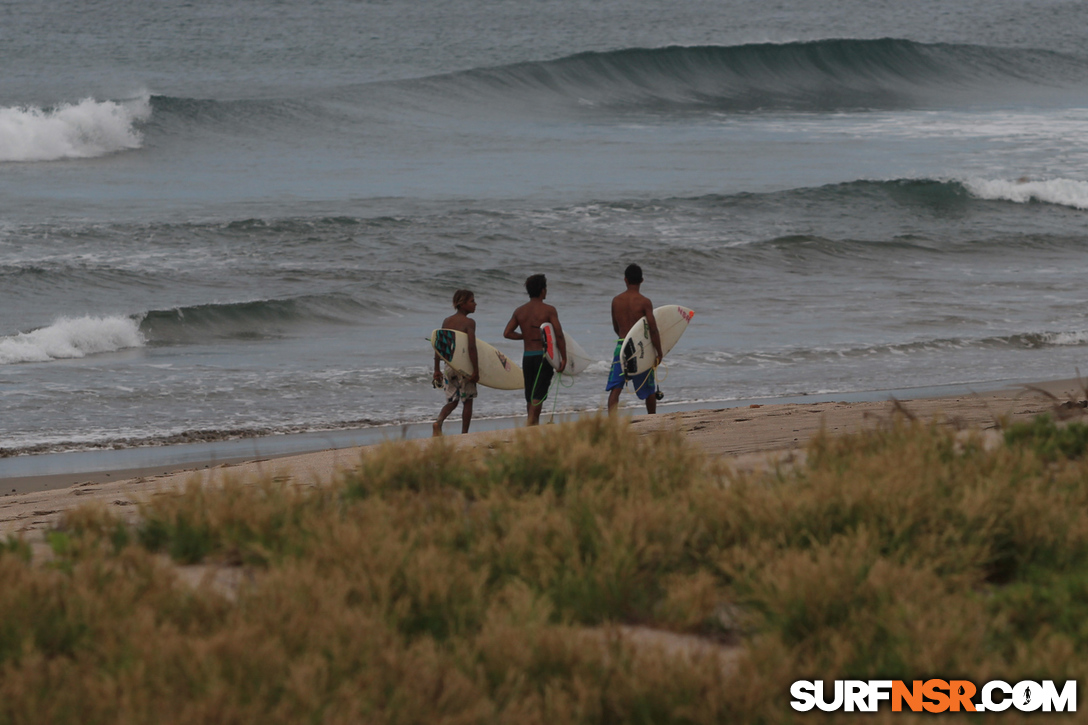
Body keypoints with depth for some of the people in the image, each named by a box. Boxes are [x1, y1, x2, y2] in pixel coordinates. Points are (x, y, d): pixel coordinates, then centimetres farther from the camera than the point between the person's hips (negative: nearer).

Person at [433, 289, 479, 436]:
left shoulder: (446, 321, 7)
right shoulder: (469, 322, -11)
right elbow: (472, 347, -19)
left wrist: (437, 369, 13)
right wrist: (476, 370, -17)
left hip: (449, 365, 5)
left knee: (452, 400, 14)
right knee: (467, 401, 9)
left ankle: (439, 422, -13)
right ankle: (464, 434, 11)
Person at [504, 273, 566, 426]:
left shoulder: (519, 311, 6)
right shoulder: (548, 310, -7)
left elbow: (507, 333, 2)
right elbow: (559, 334, -13)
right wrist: (564, 358, -9)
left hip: (527, 356, 4)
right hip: (543, 356, -4)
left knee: (530, 397, 15)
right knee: (538, 396, -7)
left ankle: (532, 426, 21)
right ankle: (531, 427, -20)